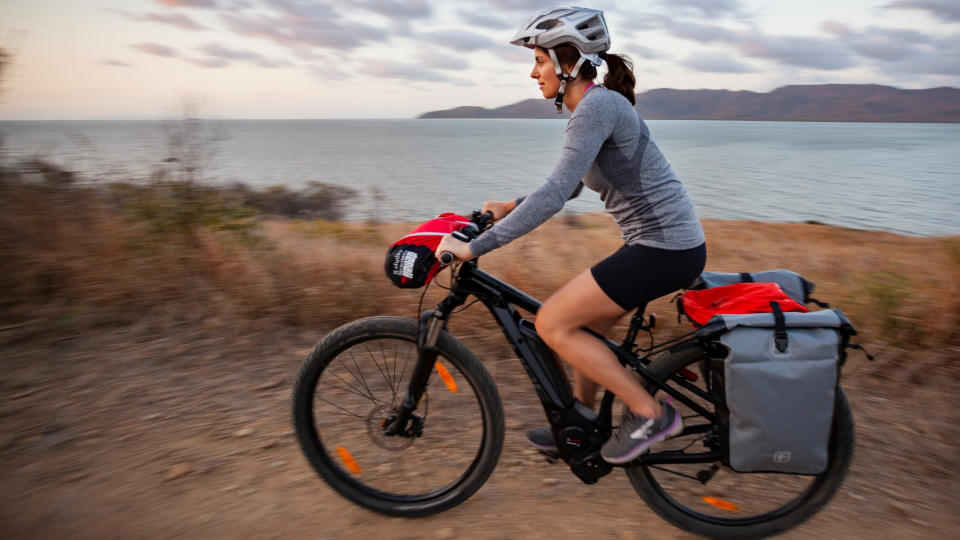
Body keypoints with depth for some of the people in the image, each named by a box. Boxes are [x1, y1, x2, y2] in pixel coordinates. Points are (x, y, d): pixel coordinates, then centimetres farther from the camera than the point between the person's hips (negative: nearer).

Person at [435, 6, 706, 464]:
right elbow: (568, 186, 25)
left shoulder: (598, 105, -17)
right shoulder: (592, 107, 14)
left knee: (552, 323, -7)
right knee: (582, 325, 18)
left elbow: (556, 193, -27)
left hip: (666, 249, -10)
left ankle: (650, 414, 3)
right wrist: (511, 207, 14)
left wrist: (475, 247, -26)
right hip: (658, 242, 10)